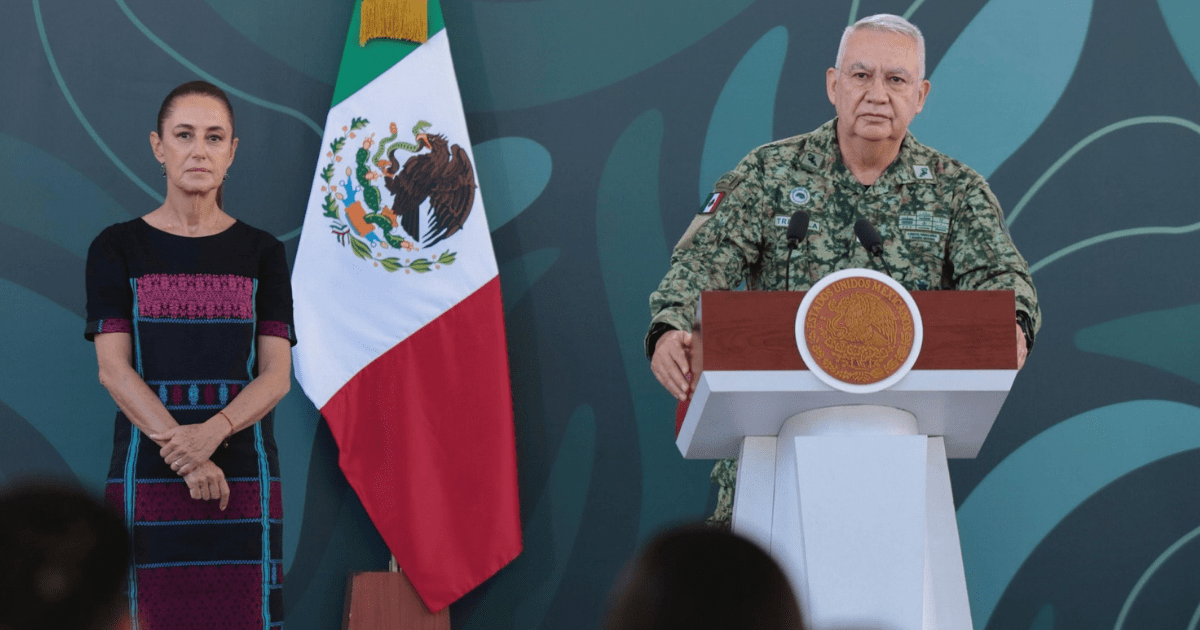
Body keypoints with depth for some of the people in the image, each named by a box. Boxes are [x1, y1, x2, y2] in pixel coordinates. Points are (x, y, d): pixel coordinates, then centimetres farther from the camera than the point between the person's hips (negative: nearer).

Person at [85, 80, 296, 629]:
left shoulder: (261, 253, 9)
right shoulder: (117, 248, 5)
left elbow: (276, 374, 0)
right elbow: (113, 368, -5)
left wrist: (212, 432, -19)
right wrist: (183, 453, -18)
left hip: (244, 475, 1)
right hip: (146, 475, -1)